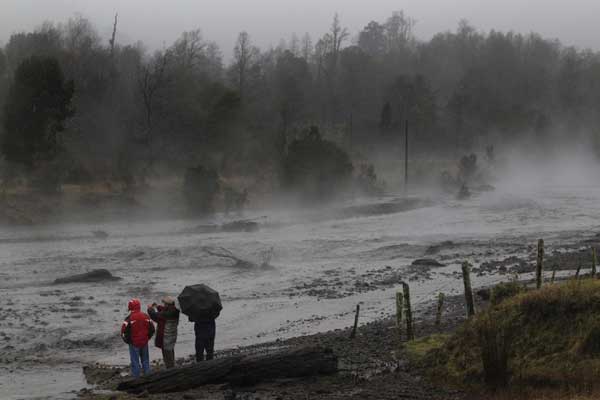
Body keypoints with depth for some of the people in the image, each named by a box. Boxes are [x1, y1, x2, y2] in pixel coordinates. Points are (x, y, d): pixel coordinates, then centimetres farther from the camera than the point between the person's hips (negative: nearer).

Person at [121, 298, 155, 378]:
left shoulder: (129, 318, -16)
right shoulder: (146, 316, -2)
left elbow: (124, 332, -15)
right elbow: (152, 329, 5)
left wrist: (127, 340, 1)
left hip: (134, 343, -4)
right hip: (144, 343, 4)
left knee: (135, 362, 5)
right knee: (145, 360, 17)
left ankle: (136, 378, 8)